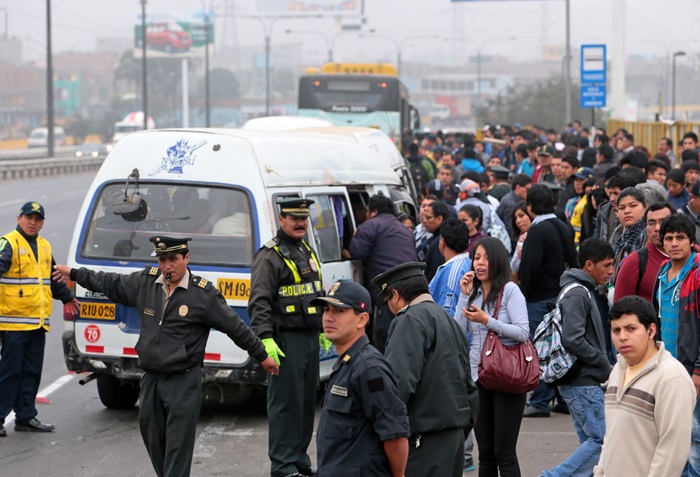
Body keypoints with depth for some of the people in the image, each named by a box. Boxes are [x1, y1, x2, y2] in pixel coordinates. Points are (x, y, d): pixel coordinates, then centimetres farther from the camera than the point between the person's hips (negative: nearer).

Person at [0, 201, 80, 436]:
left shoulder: (44, 246, 18)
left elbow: (54, 277, 34)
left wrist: (67, 297, 45)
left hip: (38, 322, 8)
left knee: (32, 372, 11)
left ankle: (26, 417, 19)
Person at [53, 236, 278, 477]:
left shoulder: (203, 293, -9)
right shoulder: (145, 281, 4)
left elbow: (235, 327, -3)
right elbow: (111, 283, 19)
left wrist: (262, 356, 3)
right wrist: (74, 273, 27)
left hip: (184, 382, -6)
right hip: (150, 379, 6)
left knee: (178, 447, -6)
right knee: (153, 439, 14)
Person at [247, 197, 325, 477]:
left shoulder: (308, 252, 18)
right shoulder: (270, 256, -9)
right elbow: (259, 303, -16)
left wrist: (323, 330, 25)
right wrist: (265, 339, -24)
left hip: (310, 338, 9)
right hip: (286, 340, -9)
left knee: (307, 400, 13)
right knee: (285, 402, -7)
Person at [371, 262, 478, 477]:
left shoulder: (412, 320, -10)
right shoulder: (449, 321, 19)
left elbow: (400, 382, -21)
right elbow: (470, 390, 22)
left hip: (424, 442, -10)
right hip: (454, 435, 10)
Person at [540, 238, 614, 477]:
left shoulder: (581, 291, 16)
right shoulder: (577, 294, -15)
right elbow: (573, 341, -24)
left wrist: (603, 367, 10)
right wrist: (605, 365, -13)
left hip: (580, 382, 10)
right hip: (583, 382, -10)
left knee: (591, 441, 11)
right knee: (603, 440, -9)